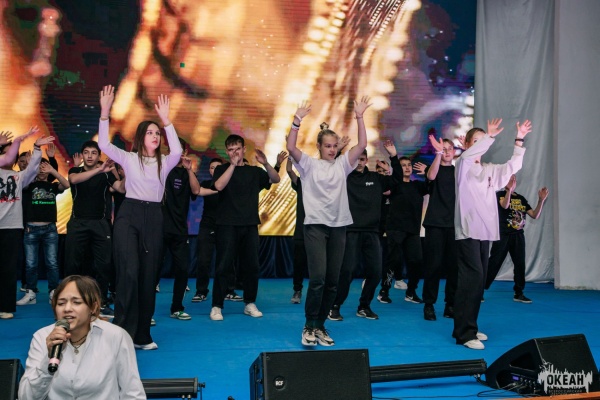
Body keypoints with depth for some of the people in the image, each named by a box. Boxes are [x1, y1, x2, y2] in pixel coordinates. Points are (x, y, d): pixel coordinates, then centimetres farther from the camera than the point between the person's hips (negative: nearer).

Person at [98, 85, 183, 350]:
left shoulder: (164, 162, 8)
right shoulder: (129, 158, 5)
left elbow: (177, 151, -13)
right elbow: (103, 144, -8)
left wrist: (165, 119, -18)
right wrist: (105, 112, -17)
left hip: (154, 218, 3)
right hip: (129, 215, -3)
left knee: (149, 275, 5)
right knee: (129, 272, -16)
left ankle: (141, 334, 14)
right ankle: (122, 332, -11)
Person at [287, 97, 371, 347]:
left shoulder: (342, 164, 11)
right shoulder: (309, 165, 3)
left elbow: (362, 144, 1)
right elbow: (291, 147, -13)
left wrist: (359, 117, -6)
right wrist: (297, 120, -21)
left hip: (338, 226, 4)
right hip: (315, 225, -4)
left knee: (332, 281, 5)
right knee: (318, 277, -15)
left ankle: (320, 326, 16)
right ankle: (309, 326, -1)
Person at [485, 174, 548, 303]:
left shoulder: (521, 198, 11)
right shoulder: (500, 194, -1)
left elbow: (535, 215, 6)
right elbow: (504, 205, -23)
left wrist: (541, 200, -8)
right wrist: (509, 190, -38)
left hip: (518, 235, 5)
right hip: (503, 234, -5)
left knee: (520, 263, 3)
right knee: (494, 263, -5)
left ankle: (518, 293, 13)